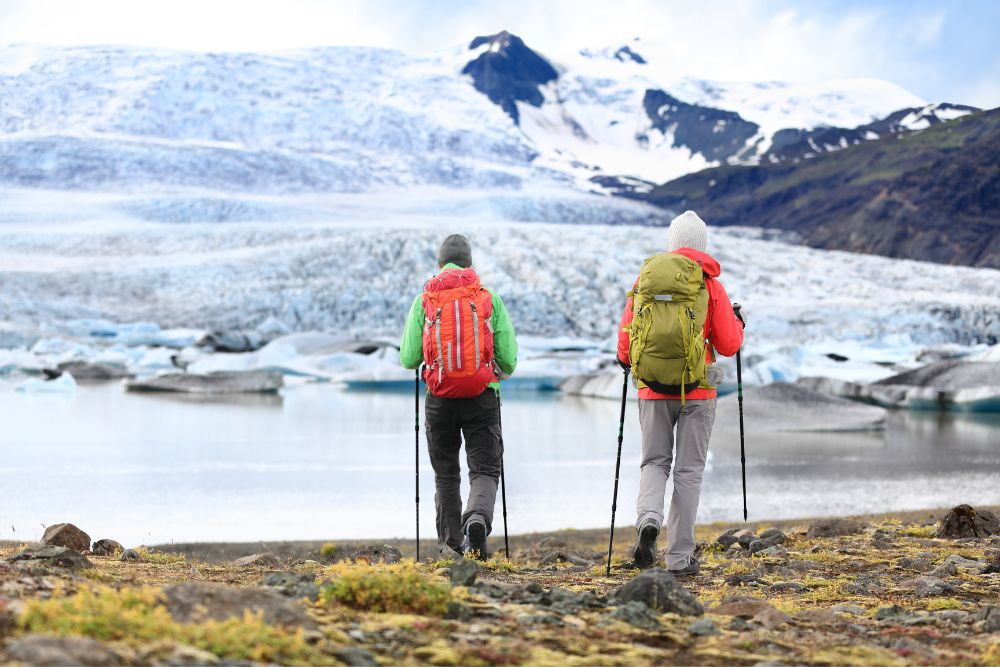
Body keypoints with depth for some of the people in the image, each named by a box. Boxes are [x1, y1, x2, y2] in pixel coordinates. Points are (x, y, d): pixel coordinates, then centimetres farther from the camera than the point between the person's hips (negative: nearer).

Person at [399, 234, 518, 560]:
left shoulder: (424, 301, 3)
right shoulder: (490, 298, 3)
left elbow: (407, 359, 0)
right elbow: (509, 359, 0)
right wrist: (499, 372, 23)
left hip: (440, 398, 1)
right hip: (483, 397, -1)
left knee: (445, 473, 15)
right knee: (485, 469, 3)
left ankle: (450, 543, 17)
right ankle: (478, 519, -25)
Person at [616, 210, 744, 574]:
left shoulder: (645, 278, 3)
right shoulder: (709, 283, -3)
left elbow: (624, 338, 6)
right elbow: (729, 345, -1)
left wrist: (627, 363, 27)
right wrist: (738, 324, 20)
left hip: (652, 390, 2)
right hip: (696, 391, -2)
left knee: (655, 462, 15)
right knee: (688, 470, 6)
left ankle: (648, 519, -14)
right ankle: (679, 556, 7)